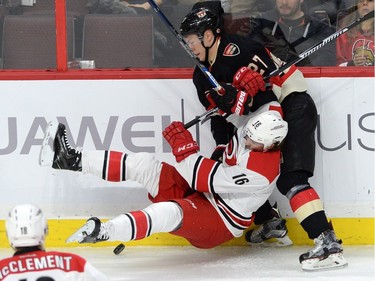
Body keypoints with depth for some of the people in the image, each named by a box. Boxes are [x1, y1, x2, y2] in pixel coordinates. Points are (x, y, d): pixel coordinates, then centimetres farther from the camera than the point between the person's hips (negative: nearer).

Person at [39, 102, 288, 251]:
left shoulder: (261, 170, -31)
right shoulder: (251, 132, -7)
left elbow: (204, 178, -29)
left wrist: (184, 147, -26)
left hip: (219, 223, -10)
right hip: (198, 194, 10)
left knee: (168, 213, -40)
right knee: (144, 165, -6)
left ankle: (101, 232, -58)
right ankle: (73, 161, -7)